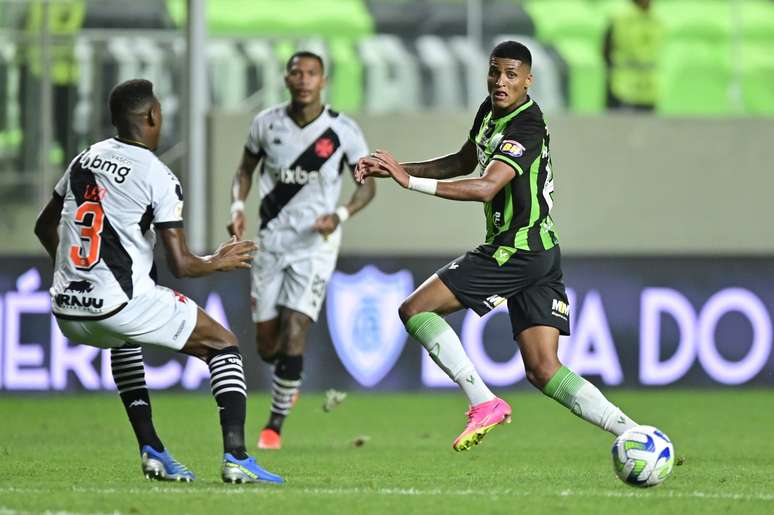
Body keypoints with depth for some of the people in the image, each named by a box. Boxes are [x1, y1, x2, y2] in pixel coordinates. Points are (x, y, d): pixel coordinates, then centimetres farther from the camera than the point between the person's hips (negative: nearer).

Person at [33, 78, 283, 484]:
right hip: (120, 305, -6)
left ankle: (151, 450, 29)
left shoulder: (85, 160, 12)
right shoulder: (157, 176, -7)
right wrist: (219, 262, 11)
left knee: (124, 341, 40)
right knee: (223, 344, 11)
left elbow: (45, 227, 26)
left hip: (67, 313, 6)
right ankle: (235, 456, -5)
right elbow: (180, 265, -10)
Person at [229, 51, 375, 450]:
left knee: (293, 335, -15)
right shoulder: (267, 123, -3)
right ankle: (287, 380, 42)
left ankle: (275, 424, 0)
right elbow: (246, 168, 13)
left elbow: (367, 183, 1)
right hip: (270, 241, 3)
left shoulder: (342, 131, -9)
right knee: (266, 345, 5)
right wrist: (238, 205, -5)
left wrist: (341, 214, -17)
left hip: (315, 243, -3)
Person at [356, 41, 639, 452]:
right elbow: (465, 161, 28)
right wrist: (398, 168, 18)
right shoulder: (490, 110, 11)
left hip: (516, 253, -9)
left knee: (415, 309, -7)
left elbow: (485, 187, -30)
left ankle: (485, 404, -11)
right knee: (543, 371, 3)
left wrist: (410, 181, -32)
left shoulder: (526, 129, -18)